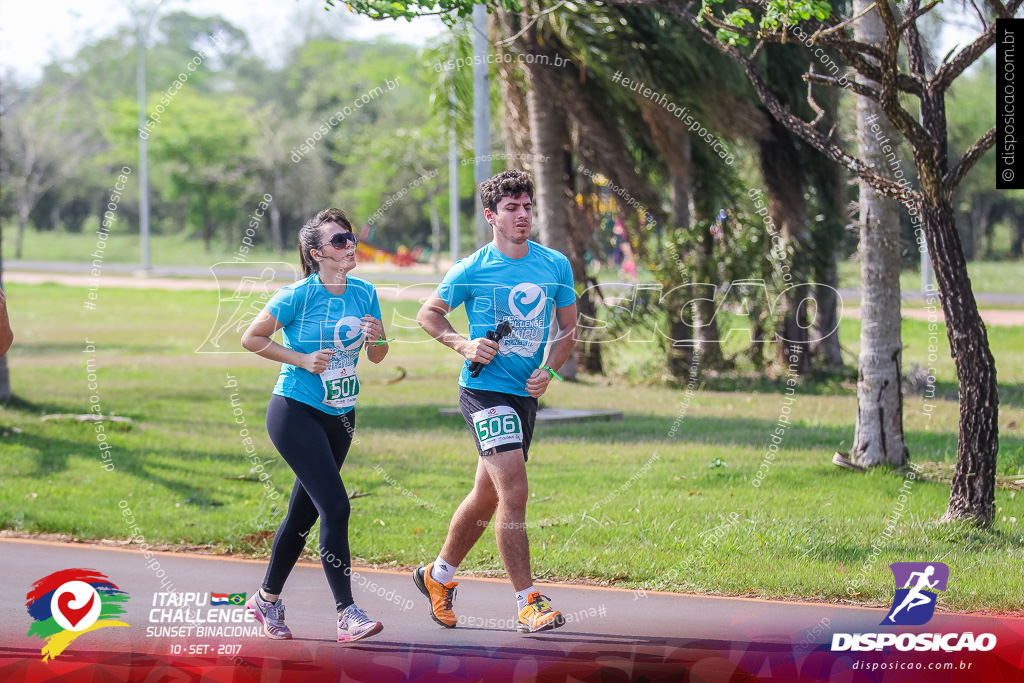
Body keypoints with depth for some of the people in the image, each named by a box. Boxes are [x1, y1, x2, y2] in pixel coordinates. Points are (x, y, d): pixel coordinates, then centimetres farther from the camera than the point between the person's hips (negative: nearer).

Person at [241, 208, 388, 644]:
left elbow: (377, 357, 12)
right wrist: (303, 360, -15)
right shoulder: (299, 295, -13)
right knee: (335, 506, -16)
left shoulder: (365, 294, 3)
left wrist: (376, 338, -11)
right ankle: (347, 615, -15)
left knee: (305, 510, 14)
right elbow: (252, 338, -7)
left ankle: (267, 599, 30)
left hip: (340, 416, 6)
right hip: (296, 412, -6)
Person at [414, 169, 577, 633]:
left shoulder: (555, 266, 4)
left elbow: (568, 330, 12)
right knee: (515, 492, -17)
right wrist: (465, 346, -10)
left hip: (526, 393, 6)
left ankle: (439, 575, 37)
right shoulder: (471, 270, -7)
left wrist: (548, 371, -5)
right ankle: (528, 603, -14)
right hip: (485, 390, -6)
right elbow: (429, 314, 6)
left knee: (488, 496, 17)